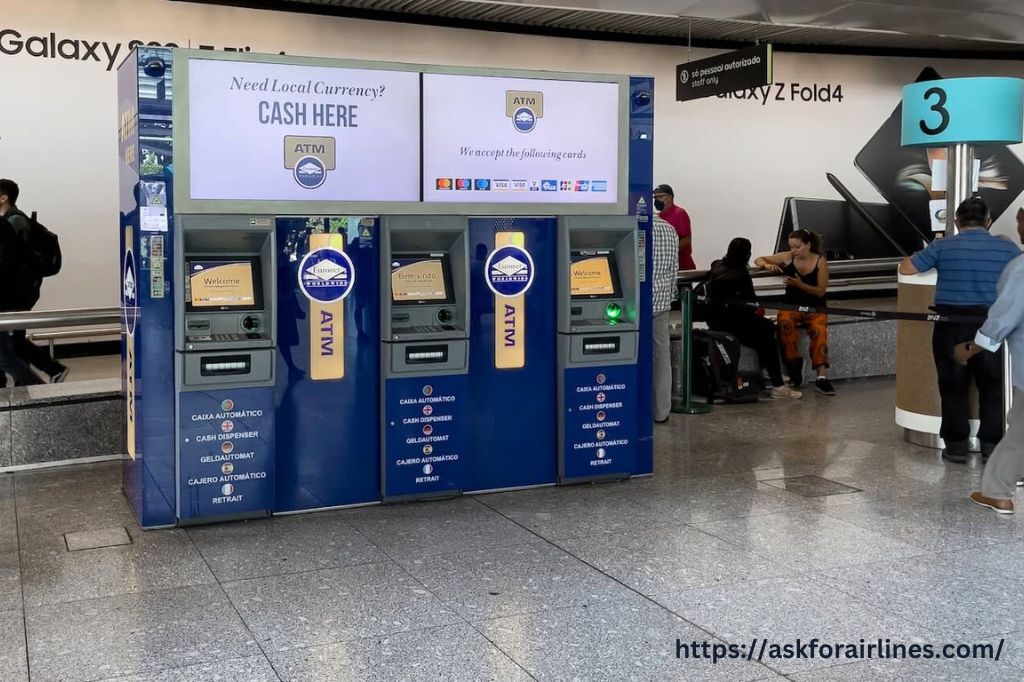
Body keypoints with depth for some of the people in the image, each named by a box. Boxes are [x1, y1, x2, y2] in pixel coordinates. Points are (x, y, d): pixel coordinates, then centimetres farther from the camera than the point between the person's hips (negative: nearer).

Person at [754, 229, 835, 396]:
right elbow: (758, 260, 9)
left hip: (815, 307, -1)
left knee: (819, 330, -33)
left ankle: (821, 377, -36)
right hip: (791, 305, 1)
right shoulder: (787, 257, 2)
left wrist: (799, 284, -21)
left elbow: (820, 291, -6)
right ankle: (795, 366, -25)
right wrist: (767, 265, -15)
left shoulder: (820, 261, -3)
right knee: (785, 323, -35)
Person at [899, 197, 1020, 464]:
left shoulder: (943, 246, -5)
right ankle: (991, 444, 14)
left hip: (951, 325, -1)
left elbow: (905, 269, 0)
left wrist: (931, 255, 17)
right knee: (992, 387, 12)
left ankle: (956, 445, 12)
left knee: (953, 387, 9)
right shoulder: (1007, 248, 0)